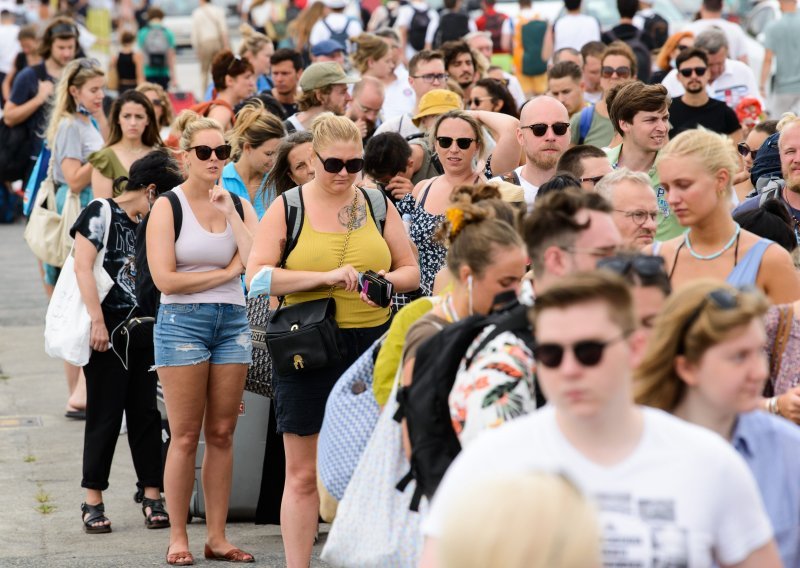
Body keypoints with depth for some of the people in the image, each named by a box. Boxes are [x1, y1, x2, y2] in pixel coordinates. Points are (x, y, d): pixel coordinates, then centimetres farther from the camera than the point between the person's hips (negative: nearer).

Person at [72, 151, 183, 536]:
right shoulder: (101, 212, -6)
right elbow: (83, 267, -13)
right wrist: (97, 321, -19)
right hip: (108, 329, -6)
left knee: (145, 413, 5)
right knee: (105, 414, -2)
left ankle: (152, 497, 9)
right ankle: (93, 502, 5)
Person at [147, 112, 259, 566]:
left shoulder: (238, 205, 8)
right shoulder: (168, 206, -3)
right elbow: (165, 278, -12)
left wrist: (230, 214, -9)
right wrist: (226, 272, -6)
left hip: (232, 321, 4)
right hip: (183, 321, -4)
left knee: (222, 434, 5)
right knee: (186, 436, -3)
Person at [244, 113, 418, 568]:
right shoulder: (287, 209, 1)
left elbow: (411, 271, 13)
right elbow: (257, 276, -9)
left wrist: (386, 280, -10)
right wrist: (323, 277, -19)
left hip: (372, 344, 2)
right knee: (303, 474, 0)